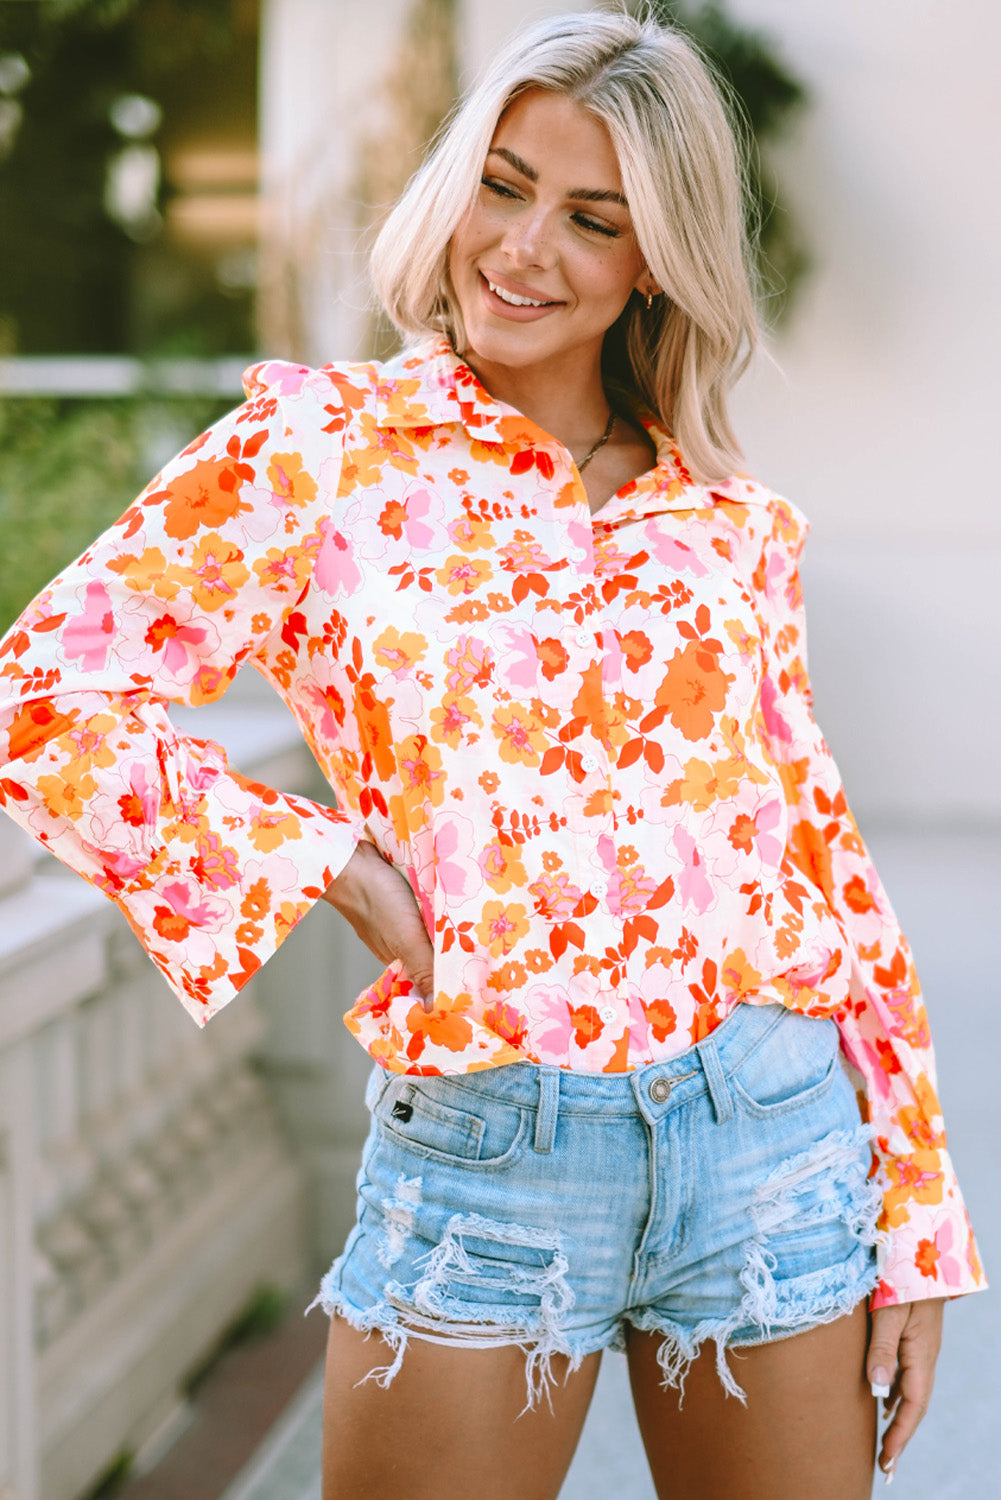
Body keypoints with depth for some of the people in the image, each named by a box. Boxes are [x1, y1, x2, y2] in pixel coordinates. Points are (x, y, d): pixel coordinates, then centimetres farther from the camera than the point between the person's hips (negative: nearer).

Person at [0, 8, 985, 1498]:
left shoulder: (731, 525, 7)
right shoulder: (321, 450, -1)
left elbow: (827, 865, 9)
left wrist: (918, 1233, 9)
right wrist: (344, 871, -10)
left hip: (775, 1138, 3)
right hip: (487, 1153, -2)